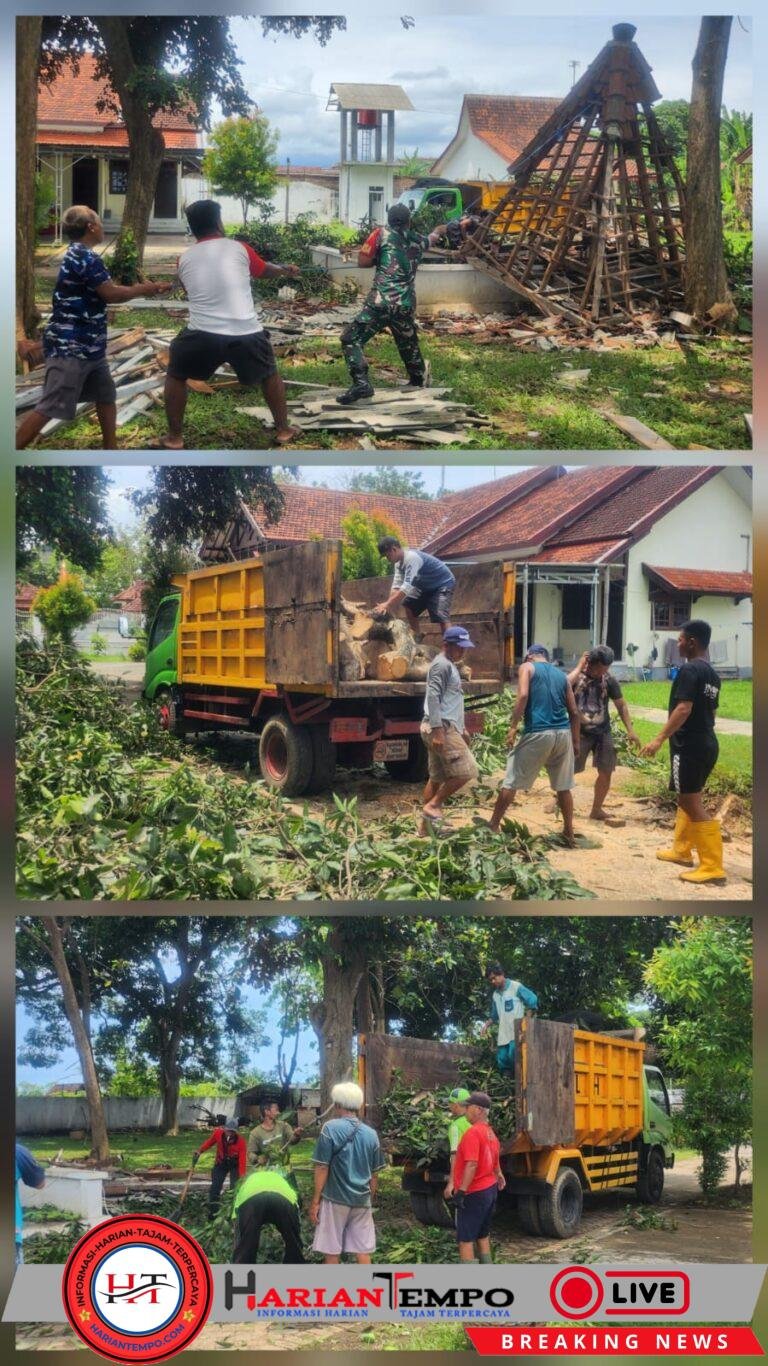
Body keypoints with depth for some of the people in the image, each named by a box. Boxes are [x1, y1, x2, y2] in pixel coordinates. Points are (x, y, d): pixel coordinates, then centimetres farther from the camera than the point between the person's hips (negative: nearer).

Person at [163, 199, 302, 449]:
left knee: (176, 375, 25)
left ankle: (174, 438, 22)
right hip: (246, 334, 0)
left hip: (203, 334, 0)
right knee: (269, 374, 27)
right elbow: (264, 271, 25)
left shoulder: (184, 259, 10)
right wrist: (285, 269, 48)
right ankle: (283, 430, 33)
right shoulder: (239, 248, 5)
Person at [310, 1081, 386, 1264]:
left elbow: (322, 1168, -10)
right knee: (363, 1250, 7)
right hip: (362, 1200, 4)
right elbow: (374, 1174, 10)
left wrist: (315, 1200, -5)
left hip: (335, 1198, -4)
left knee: (331, 1251, 4)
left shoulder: (331, 1128, -8)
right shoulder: (371, 1134, 5)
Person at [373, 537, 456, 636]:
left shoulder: (412, 558, -32)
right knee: (408, 605, 14)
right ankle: (417, 638, 22)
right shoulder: (399, 562, -3)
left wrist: (387, 605, -39)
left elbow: (407, 587, -38)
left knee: (441, 617, -25)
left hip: (443, 584, -10)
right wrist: (388, 606, -18)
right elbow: (396, 586, -6)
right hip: (428, 586, 10)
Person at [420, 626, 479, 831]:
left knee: (437, 777, 10)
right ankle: (433, 805, -7)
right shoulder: (441, 665, -10)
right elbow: (433, 698, -19)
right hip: (442, 728, -10)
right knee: (465, 772, -13)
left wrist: (461, 729, 27)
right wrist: (437, 730, -25)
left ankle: (426, 825, 12)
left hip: (449, 727, 10)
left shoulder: (450, 666, 22)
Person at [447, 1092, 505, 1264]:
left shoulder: (473, 1133, -20)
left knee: (465, 1239, -5)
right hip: (490, 1190, 9)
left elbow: (471, 1165, -27)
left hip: (474, 1193, -9)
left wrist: (461, 1191, -27)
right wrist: (499, 1176, 34)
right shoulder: (491, 1133, 10)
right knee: (483, 1235, 18)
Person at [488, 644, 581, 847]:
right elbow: (574, 712, 15)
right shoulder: (561, 675, 18)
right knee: (564, 786, 13)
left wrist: (513, 727, -10)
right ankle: (569, 833, 17)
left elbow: (523, 695, -12)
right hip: (563, 733, 4)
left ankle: (493, 824, 12)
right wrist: (575, 742, 19)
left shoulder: (527, 667, 6)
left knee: (511, 782, 6)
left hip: (537, 733, -4)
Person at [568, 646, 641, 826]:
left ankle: (597, 810, 18)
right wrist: (579, 667, -24)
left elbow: (621, 705, 5)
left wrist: (630, 731, -2)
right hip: (579, 732, -3)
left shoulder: (609, 680, -3)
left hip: (603, 732, 3)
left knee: (606, 772, 4)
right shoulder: (576, 676, -10)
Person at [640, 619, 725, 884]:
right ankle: (682, 850, 32)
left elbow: (684, 709, -24)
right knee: (688, 799, 21)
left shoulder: (689, 669, -15)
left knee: (691, 803, -7)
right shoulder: (711, 673, 13)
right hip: (707, 743, 9)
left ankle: (712, 866, -9)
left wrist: (659, 739, -25)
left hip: (689, 746, -9)